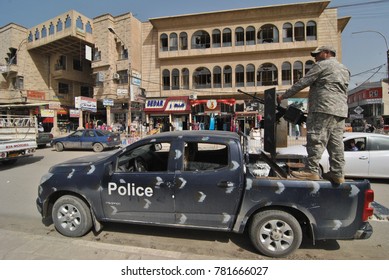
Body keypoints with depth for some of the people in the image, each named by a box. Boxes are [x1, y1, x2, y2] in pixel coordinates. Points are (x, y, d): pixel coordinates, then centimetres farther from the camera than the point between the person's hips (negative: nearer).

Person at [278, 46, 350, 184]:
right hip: (341, 110, 9)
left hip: (324, 108, -8)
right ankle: (338, 173, 6)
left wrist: (284, 96, 1)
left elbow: (302, 83, -4)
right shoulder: (344, 69, 27)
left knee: (316, 139, -10)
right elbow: (342, 91, 24)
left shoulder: (322, 65, 2)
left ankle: (312, 170, -13)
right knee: (336, 143, 6)